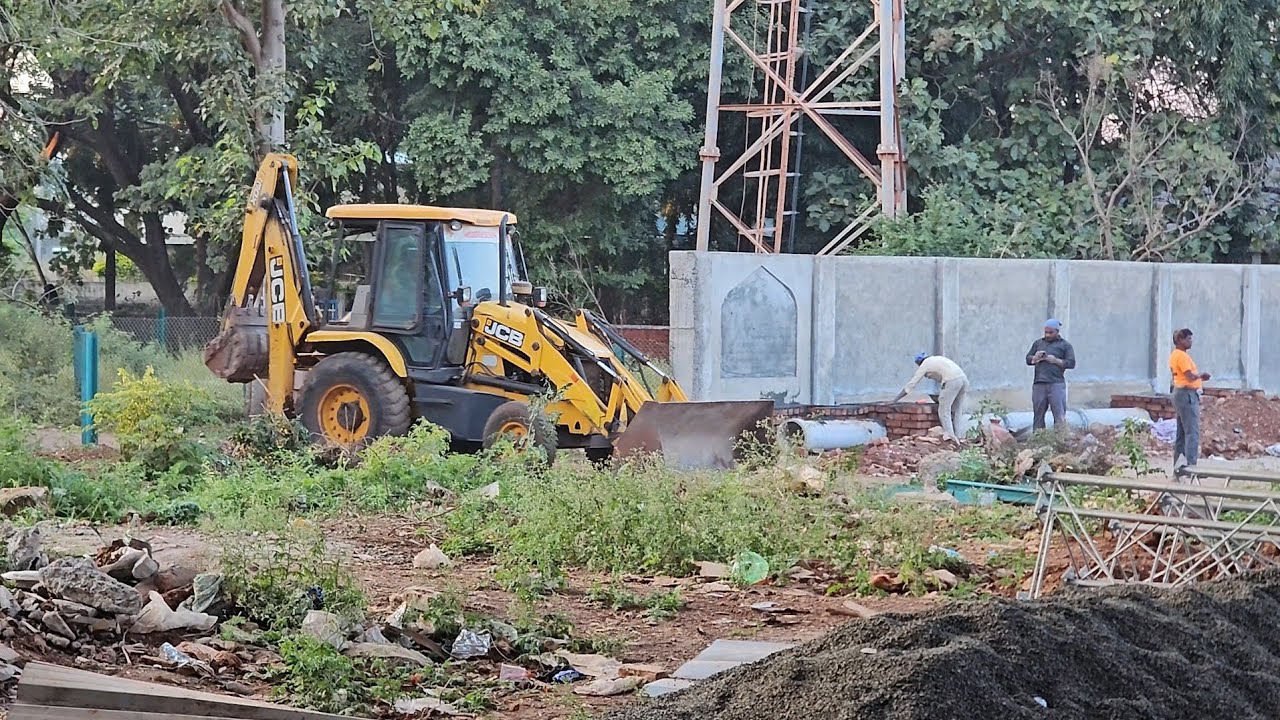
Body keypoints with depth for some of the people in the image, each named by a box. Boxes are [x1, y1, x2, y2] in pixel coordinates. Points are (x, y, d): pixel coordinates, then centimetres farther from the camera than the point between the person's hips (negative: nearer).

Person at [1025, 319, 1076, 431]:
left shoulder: (1065, 345, 8)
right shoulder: (1038, 343, 21)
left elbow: (1071, 363, 0)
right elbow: (1028, 360, 19)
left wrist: (1055, 361, -11)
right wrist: (1035, 358, -2)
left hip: (1056, 384, -4)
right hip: (1039, 384, 4)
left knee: (1059, 415, -9)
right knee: (1038, 414, 4)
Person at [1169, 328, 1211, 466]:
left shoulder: (1174, 355, 15)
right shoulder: (1182, 356, -16)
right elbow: (1190, 377, -22)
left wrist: (1199, 377, 11)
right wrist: (1201, 375, -3)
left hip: (1179, 392, 11)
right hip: (1187, 394, -11)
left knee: (1182, 432, 14)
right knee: (1192, 432, -11)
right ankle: (1191, 464, -14)